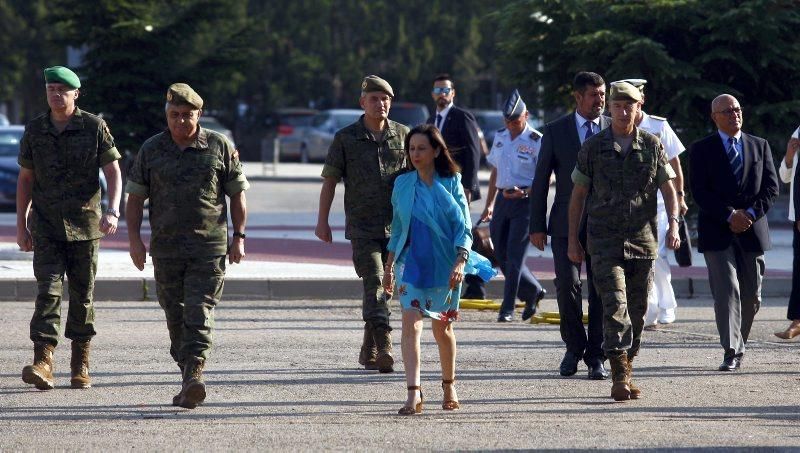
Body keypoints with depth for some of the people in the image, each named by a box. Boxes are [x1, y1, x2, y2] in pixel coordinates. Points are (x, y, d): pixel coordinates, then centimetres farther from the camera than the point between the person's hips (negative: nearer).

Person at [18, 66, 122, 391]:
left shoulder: (95, 127, -3)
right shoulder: (34, 130, 4)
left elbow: (113, 171, -4)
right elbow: (25, 179, 10)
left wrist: (113, 210, -20)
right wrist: (21, 225, 7)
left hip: (84, 224, -1)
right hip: (46, 226, 1)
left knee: (82, 293, 6)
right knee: (48, 289, -12)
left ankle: (81, 364, 18)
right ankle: (42, 363, -22)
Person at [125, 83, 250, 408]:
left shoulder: (220, 147, 3)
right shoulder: (151, 150, 6)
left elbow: (237, 194, 7)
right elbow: (135, 197, 7)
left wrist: (239, 237, 0)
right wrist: (134, 239, -2)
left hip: (209, 247, -3)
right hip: (166, 246, 3)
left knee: (199, 313, -14)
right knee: (176, 316, 7)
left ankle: (193, 378, -25)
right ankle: (190, 377, 18)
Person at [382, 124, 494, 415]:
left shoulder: (451, 184, -2)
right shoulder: (402, 184, 5)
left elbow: (463, 227, -5)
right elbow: (397, 228, 13)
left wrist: (460, 261, -18)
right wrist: (388, 266, 13)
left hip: (444, 264, -1)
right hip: (411, 263, 1)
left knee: (442, 328, 11)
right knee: (411, 324, -14)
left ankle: (449, 386, 32)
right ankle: (413, 394, -21)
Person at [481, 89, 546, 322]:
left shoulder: (536, 141, -9)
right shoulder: (500, 137, 11)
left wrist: (525, 192, -24)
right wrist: (489, 205, 20)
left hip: (525, 201, -7)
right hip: (502, 200, 7)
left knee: (514, 256, -8)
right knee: (501, 255, 8)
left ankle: (508, 308, -2)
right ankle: (533, 291, 27)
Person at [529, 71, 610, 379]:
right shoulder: (556, 131, 4)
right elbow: (540, 181, 6)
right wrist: (537, 225, 1)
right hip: (567, 223, 0)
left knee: (601, 290, 0)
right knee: (567, 284, -10)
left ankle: (595, 357, 9)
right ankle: (574, 347, 11)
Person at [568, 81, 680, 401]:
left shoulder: (652, 146, 6)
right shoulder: (593, 148, 2)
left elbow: (668, 188, 5)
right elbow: (578, 195, 7)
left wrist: (673, 224, -12)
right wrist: (572, 240, 5)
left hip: (643, 241, 2)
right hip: (605, 242, -2)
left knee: (637, 311, 7)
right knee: (615, 306, -14)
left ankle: (627, 373, 20)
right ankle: (620, 378, -19)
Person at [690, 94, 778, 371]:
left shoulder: (760, 146, 12)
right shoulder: (701, 150, 3)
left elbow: (771, 187, 7)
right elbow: (699, 192, -5)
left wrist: (750, 213, -10)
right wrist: (730, 216, -15)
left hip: (753, 229, 3)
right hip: (717, 232, -3)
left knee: (751, 295, 7)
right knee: (726, 291, -13)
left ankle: (739, 343, 25)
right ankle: (732, 352, -14)